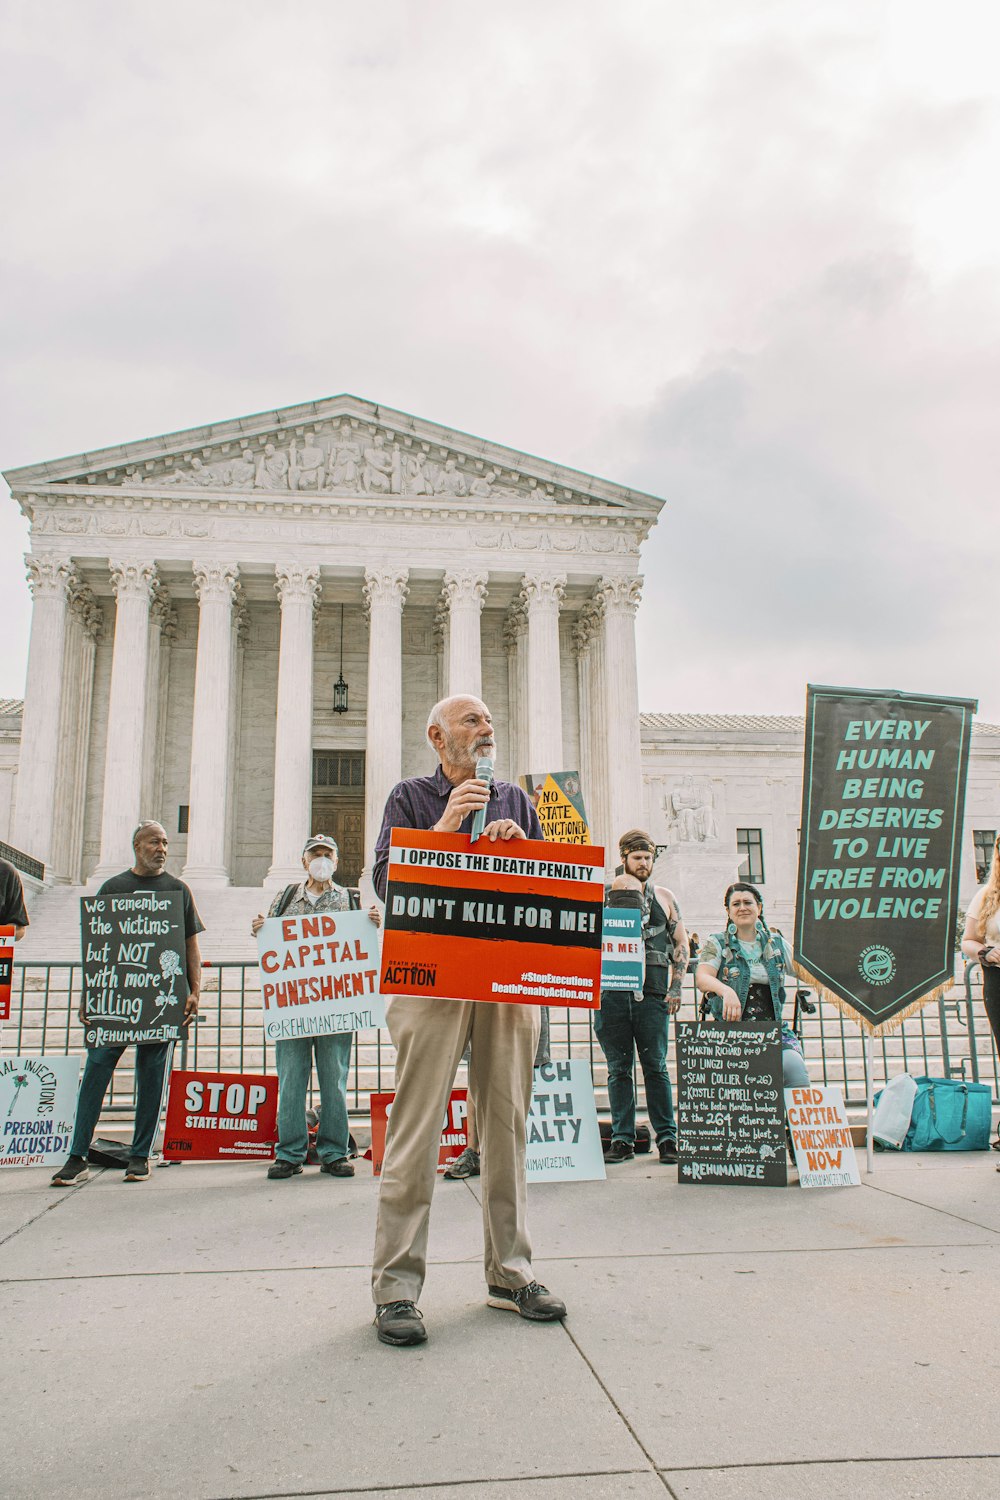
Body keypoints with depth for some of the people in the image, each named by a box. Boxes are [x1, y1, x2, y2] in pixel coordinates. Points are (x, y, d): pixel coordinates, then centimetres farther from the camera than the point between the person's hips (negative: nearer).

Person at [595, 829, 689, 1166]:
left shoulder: (664, 897, 16)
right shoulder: (603, 896, 13)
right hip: (611, 990, 0)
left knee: (655, 1066, -1)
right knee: (619, 1068, 2)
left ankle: (667, 1138, 4)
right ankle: (622, 1139, 7)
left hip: (651, 990, 0)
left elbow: (681, 943, 13)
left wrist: (676, 988, 4)